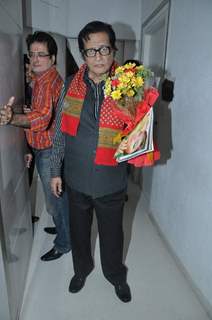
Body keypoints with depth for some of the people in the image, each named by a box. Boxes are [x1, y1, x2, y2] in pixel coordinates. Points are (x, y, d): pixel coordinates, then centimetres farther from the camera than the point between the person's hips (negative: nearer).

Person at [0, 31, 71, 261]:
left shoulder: (47, 82, -20)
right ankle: (63, 227, 45)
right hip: (45, 149, 10)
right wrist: (34, 149, 22)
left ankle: (63, 243, 23)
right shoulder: (44, 79, 14)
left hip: (49, 151, -10)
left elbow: (43, 117, -39)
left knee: (55, 199, 4)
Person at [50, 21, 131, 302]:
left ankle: (116, 275, 48)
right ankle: (82, 269, 52)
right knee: (79, 230, 22)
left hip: (111, 181, -1)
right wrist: (56, 171, 3)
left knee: (112, 234, 18)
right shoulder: (72, 85, -4)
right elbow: (60, 131, 2)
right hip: (76, 179, 2)